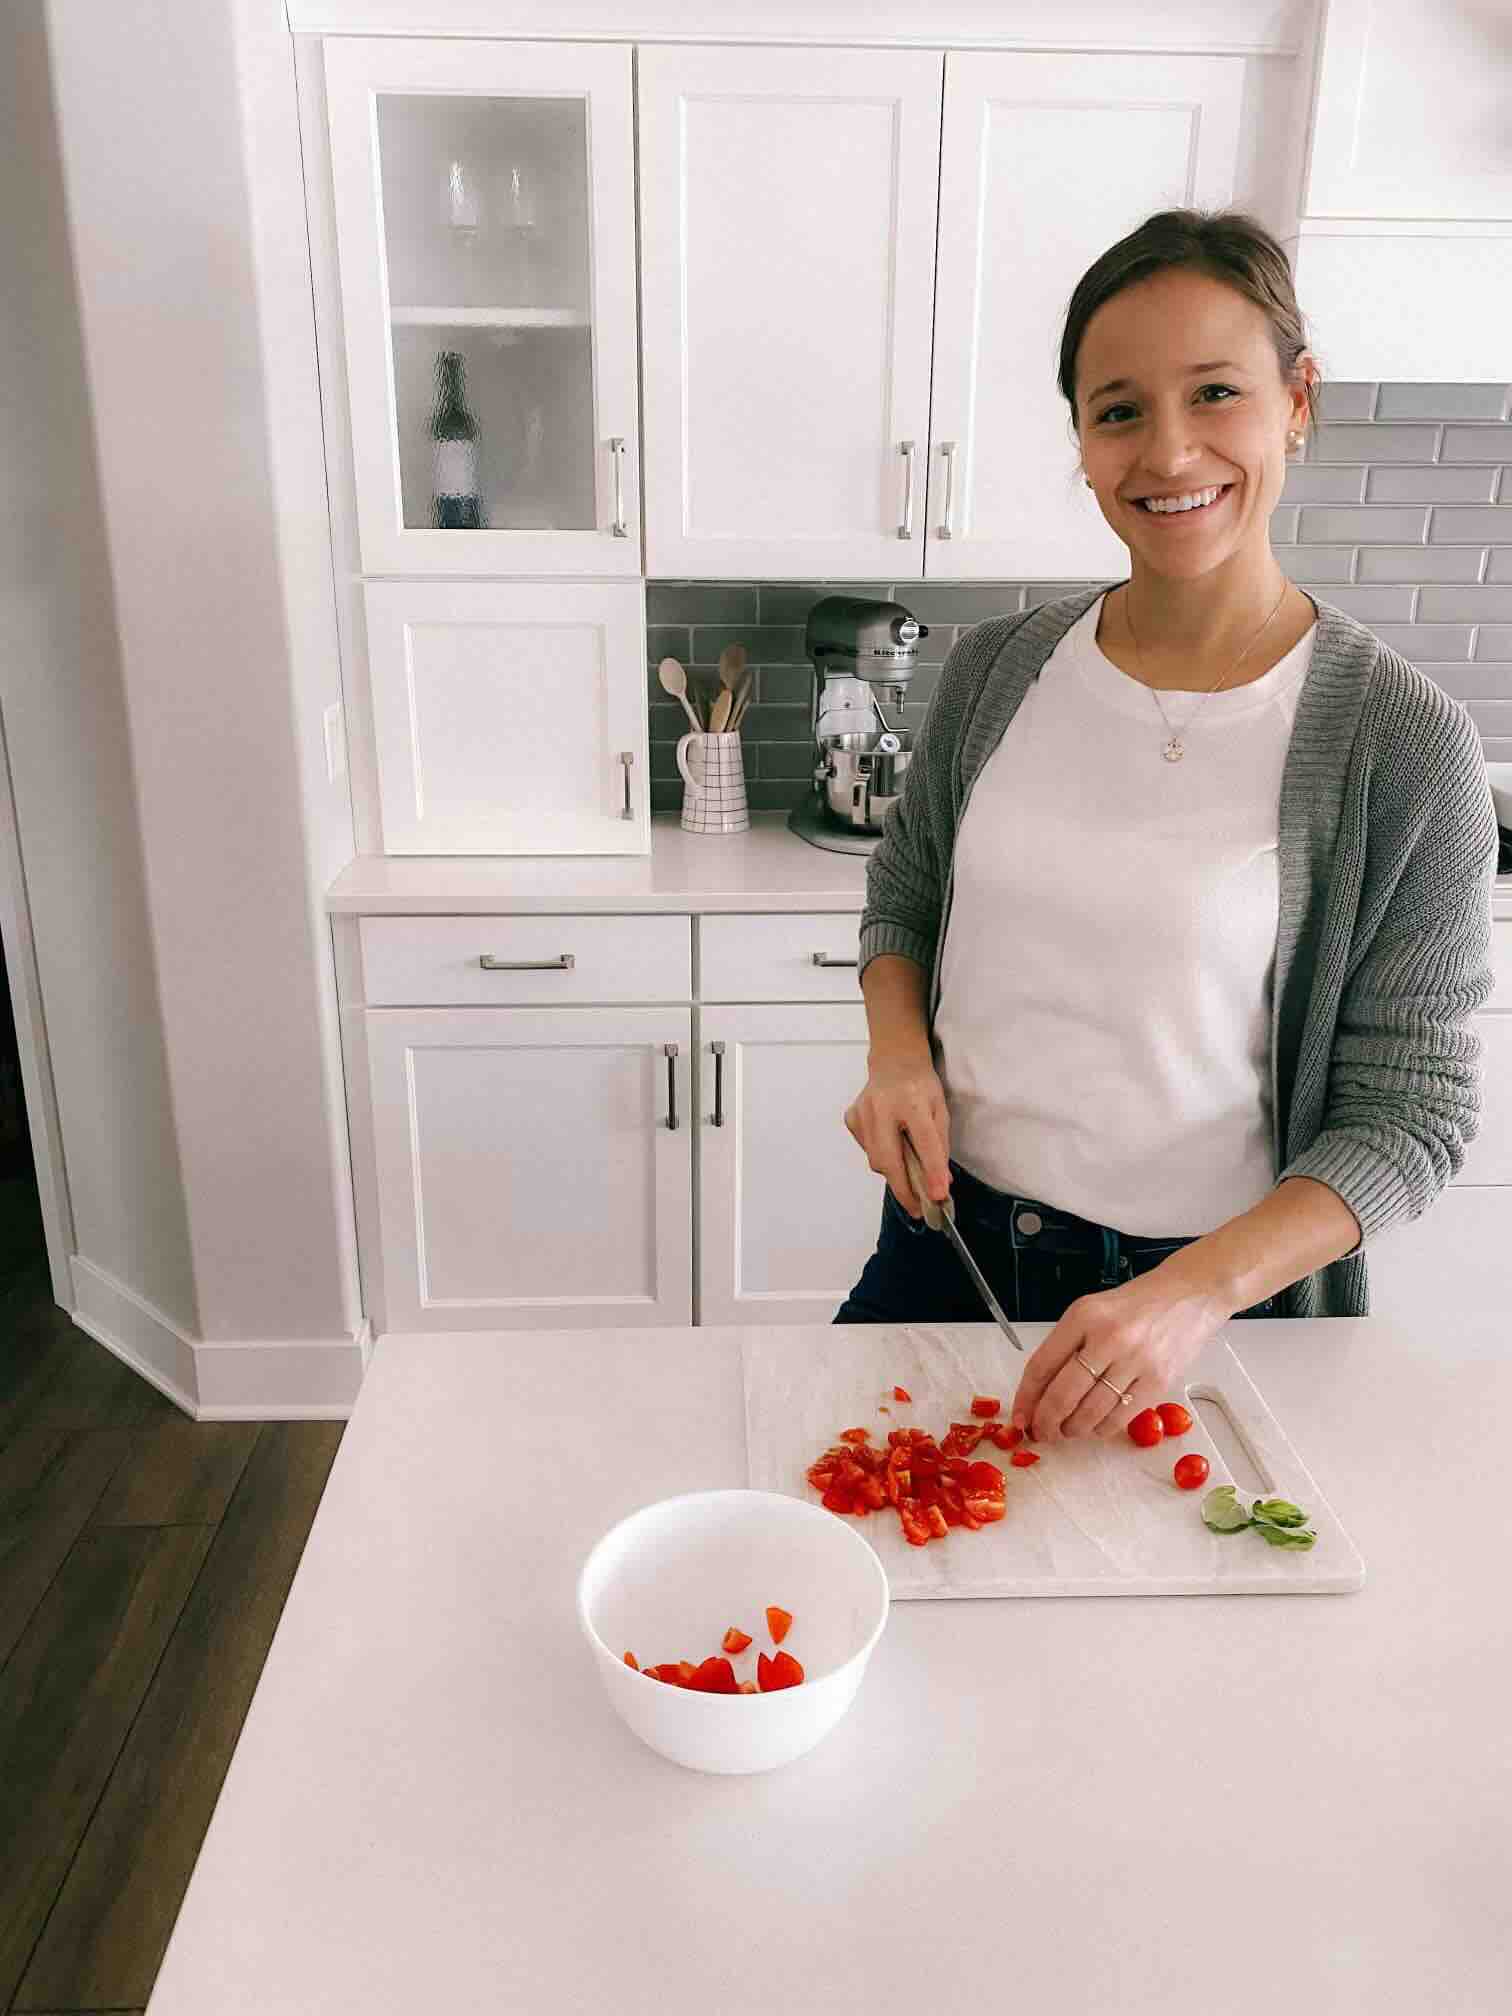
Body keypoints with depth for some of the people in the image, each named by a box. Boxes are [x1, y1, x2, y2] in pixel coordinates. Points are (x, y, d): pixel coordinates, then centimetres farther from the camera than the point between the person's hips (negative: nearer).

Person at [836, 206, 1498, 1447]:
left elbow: (1410, 1110, -12)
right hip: (950, 1242, 4)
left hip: (1220, 1300, -3)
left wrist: (1197, 1291, -25)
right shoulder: (998, 670, -4)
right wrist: (897, 1053, -10)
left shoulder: (1403, 743, -15)